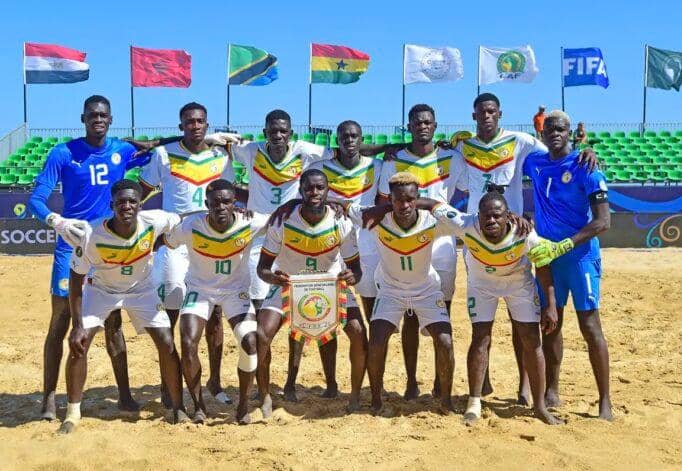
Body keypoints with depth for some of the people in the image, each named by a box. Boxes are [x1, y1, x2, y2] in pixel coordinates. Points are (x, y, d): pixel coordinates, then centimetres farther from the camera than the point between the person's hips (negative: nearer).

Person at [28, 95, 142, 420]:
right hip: (71, 247, -3)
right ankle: (49, 399, 9)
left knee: (113, 323, 9)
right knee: (60, 323, 0)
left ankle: (124, 395, 18)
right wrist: (55, 220, -33)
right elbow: (36, 199, -12)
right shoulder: (63, 153, -7)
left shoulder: (122, 151, 3)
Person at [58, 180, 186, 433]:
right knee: (78, 344, -12)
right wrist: (77, 325, -23)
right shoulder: (93, 235, -32)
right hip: (101, 289, -1)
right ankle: (73, 411, 7)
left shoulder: (153, 222, -28)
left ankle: (178, 408, 9)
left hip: (141, 289, 1)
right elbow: (76, 279, -21)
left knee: (167, 344, -7)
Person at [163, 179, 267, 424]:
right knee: (188, 344, -18)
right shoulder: (190, 226, -22)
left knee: (250, 343, -19)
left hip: (235, 290, 0)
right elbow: (166, 242, -2)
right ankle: (198, 405, 5)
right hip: (200, 289, 0)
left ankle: (244, 405, 4)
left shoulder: (249, 223, -21)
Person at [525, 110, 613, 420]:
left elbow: (603, 222, -15)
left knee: (590, 326, -5)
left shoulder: (584, 167, -11)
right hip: (546, 256, 6)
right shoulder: (535, 162, 6)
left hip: (580, 256, -5)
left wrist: (560, 247, -22)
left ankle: (605, 402, 3)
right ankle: (551, 392, 23)